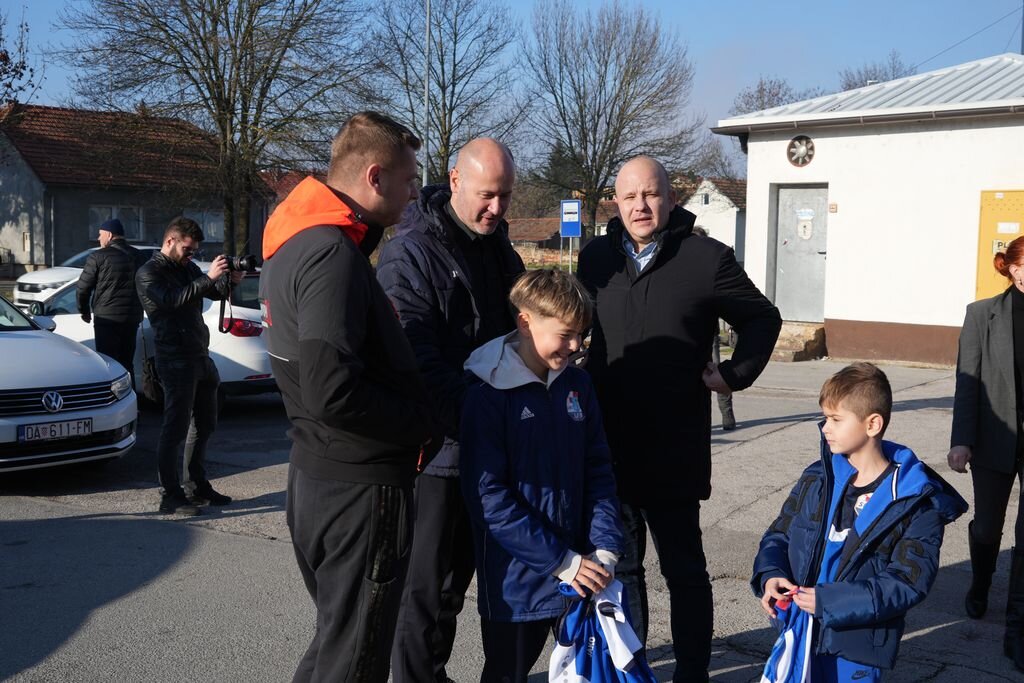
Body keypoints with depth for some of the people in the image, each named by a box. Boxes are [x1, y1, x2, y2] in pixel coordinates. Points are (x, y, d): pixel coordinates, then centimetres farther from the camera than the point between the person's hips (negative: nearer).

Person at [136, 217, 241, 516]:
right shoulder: (149, 273, -6)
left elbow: (215, 292, 14)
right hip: (176, 361, -8)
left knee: (204, 425, 14)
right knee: (175, 428, -7)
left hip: (201, 356, 9)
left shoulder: (188, 268, 17)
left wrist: (229, 280, -8)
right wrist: (209, 278, -29)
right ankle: (170, 496, -2)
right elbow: (172, 299, -23)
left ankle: (198, 486, 24)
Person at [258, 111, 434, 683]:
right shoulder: (333, 255, -21)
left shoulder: (295, 242, 10)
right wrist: (424, 420, -15)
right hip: (360, 486, -10)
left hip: (316, 474, 10)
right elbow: (333, 392, -29)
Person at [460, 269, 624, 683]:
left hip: (581, 570, 5)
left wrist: (605, 548, -5)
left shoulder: (577, 385, 3)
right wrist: (561, 561, -16)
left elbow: (598, 472, 6)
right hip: (518, 579, -5)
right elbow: (488, 496, -17)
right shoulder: (488, 395, -15)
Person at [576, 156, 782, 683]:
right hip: (606, 444, 4)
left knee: (683, 565, 9)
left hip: (674, 449, -4)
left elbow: (762, 319, 7)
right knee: (619, 562, 15)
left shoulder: (707, 259, -5)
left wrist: (734, 374, -3)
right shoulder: (596, 257, 6)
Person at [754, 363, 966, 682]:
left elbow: (908, 582, -16)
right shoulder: (817, 478, 3)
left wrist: (829, 600, -24)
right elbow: (779, 534, 11)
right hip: (798, 635, 4)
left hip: (857, 651, -4)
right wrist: (770, 575, -11)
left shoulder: (917, 503, -11)